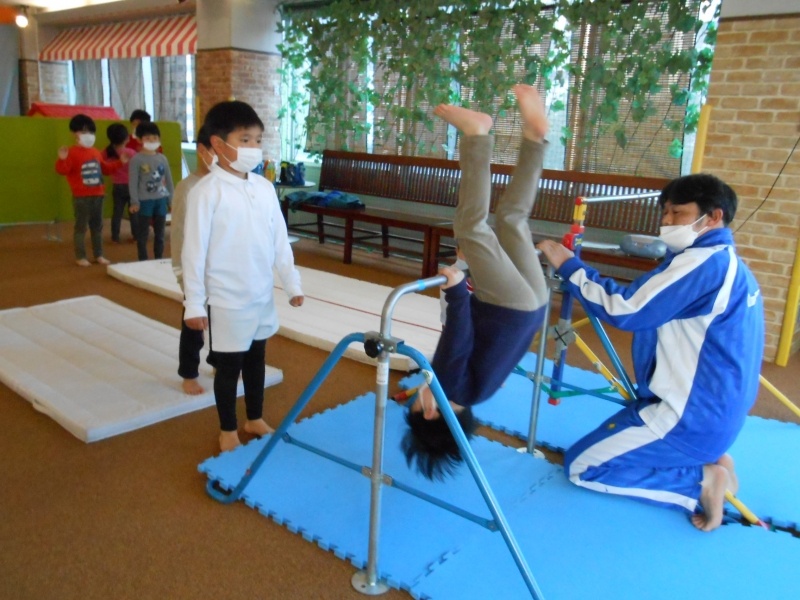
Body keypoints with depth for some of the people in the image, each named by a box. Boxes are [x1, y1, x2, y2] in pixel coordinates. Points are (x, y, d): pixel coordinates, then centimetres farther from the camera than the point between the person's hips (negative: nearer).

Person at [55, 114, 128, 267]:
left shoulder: (96, 152, 14)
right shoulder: (72, 152, -10)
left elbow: (105, 168, 26)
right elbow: (62, 170, -21)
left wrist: (119, 162, 22)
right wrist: (62, 159, -39)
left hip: (98, 195, 7)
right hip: (81, 197, -7)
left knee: (97, 226, 14)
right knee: (81, 226, 0)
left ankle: (99, 255, 23)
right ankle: (80, 257, 8)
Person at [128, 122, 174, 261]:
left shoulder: (162, 158, 9)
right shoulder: (136, 159, -4)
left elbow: (169, 180, 13)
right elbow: (133, 182, -8)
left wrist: (171, 200, 11)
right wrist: (134, 202, -14)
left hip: (161, 200, 4)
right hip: (144, 201, -4)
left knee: (160, 233, 12)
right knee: (143, 233, 3)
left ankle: (159, 260, 22)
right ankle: (143, 261, 11)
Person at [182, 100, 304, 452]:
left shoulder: (264, 187, 3)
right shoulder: (207, 192, -14)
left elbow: (280, 239, 9)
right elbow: (194, 251, -12)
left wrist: (291, 283, 10)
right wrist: (194, 303, -11)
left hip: (262, 296, 5)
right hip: (227, 300, -5)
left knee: (256, 359, 19)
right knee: (229, 365, 9)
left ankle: (255, 419, 38)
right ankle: (228, 430, 28)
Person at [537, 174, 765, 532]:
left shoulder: (703, 262, -20)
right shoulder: (730, 264, 11)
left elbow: (626, 310, -23)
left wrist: (568, 267, -16)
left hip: (690, 415, -10)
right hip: (716, 410, 10)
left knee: (581, 467, -2)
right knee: (604, 449, 23)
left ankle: (700, 482, -4)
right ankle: (708, 462, 10)